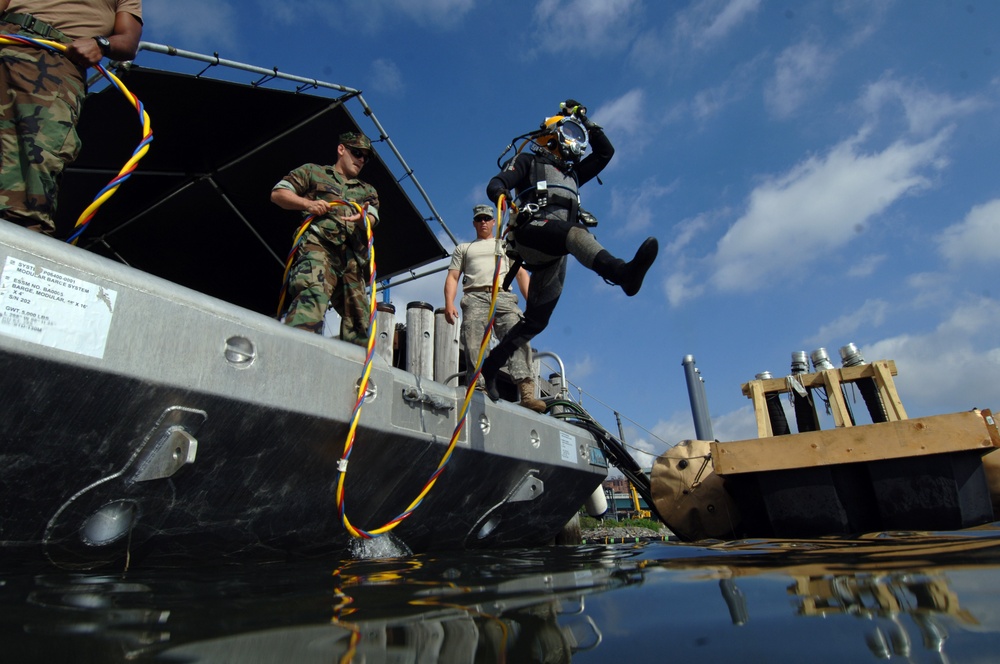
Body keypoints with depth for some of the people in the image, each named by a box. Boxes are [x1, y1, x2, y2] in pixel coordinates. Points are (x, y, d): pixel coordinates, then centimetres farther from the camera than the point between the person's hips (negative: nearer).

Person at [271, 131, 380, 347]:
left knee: (359, 320, -1)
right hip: (318, 247, -5)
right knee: (312, 295, -32)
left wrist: (362, 218, -14)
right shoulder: (312, 171, 23)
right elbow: (277, 193, 15)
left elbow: (371, 219, 11)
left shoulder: (368, 191, 31)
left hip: (353, 258, 5)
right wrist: (307, 203, -4)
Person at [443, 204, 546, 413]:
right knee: (473, 347, -19)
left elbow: (521, 274, 21)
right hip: (474, 298, 1)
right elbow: (452, 277, 18)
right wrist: (449, 303, -2)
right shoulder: (463, 248, 31)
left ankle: (527, 393, -34)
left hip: (503, 296, 0)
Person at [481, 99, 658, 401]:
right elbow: (496, 183, 6)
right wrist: (501, 193, -19)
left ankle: (490, 366, 15)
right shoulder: (528, 161, 21)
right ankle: (621, 271, -67)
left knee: (535, 320, 5)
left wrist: (585, 121, 37)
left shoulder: (572, 172, 38)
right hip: (533, 231, -6)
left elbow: (605, 152, 42)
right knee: (574, 233, -39)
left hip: (553, 257, 6)